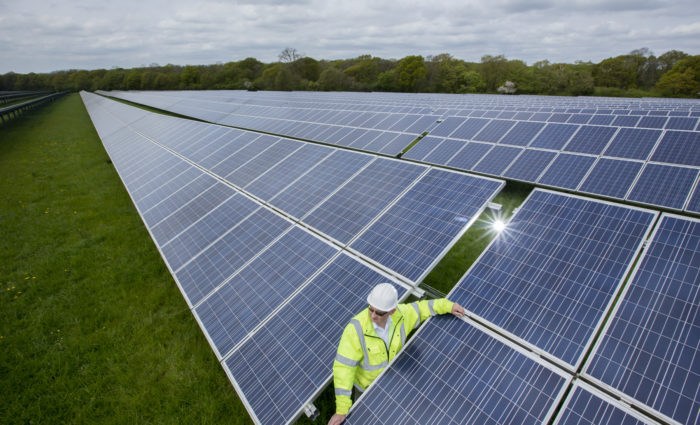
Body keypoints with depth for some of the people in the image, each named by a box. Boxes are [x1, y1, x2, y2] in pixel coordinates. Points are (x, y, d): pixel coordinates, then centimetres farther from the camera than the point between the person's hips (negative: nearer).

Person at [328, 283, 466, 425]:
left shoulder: (399, 315, -28)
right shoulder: (356, 328, -41)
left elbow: (420, 308, -7)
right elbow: (343, 367, -38)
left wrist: (448, 306, -12)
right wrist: (342, 409, -38)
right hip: (366, 383, -3)